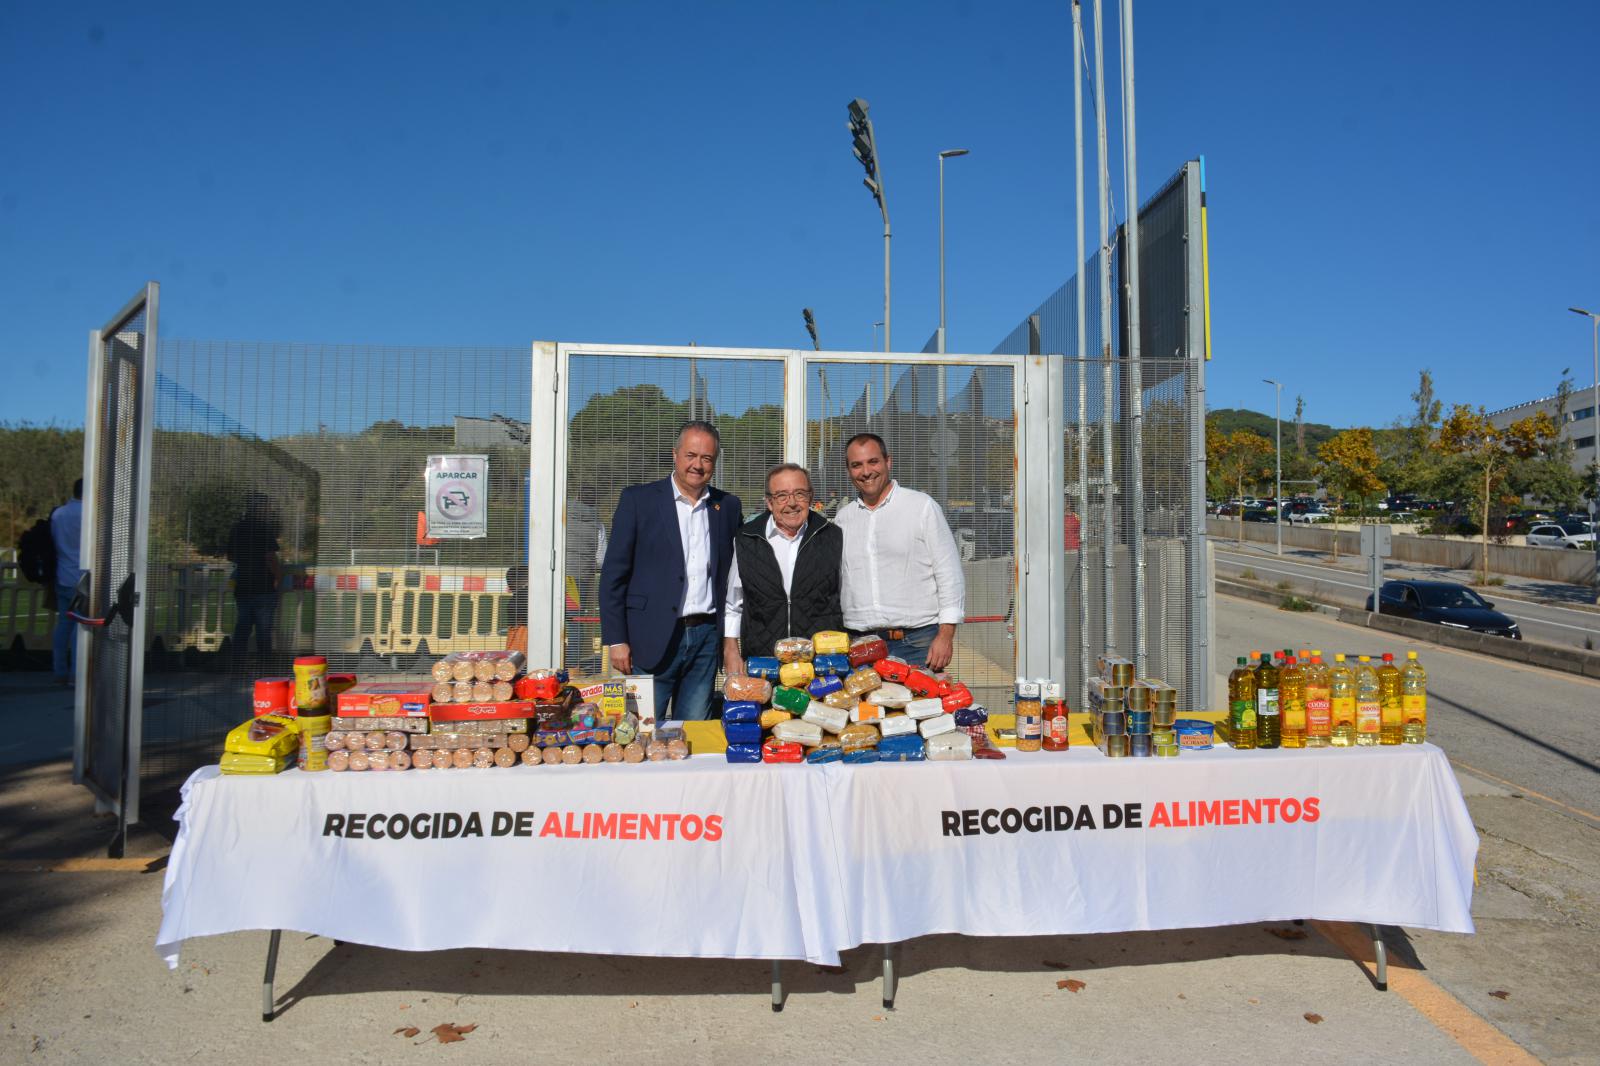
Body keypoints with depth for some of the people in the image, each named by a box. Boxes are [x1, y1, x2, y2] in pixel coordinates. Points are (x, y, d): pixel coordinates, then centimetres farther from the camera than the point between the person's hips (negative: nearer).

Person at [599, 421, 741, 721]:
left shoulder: (728, 505, 9)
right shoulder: (638, 499, -1)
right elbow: (614, 574, -2)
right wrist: (616, 640, -7)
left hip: (705, 637, 3)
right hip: (652, 639, -3)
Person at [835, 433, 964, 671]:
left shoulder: (922, 506, 1)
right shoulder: (843, 517, 12)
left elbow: (949, 573, -1)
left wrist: (945, 635, -8)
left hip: (919, 642, -3)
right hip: (860, 644, 3)